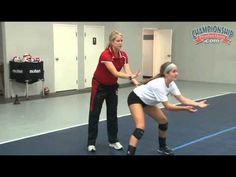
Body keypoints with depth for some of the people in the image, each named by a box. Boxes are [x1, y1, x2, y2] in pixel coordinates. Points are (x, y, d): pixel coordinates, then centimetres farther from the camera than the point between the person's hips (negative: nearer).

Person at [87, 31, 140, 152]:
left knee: (113, 114, 7)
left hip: (112, 86, 6)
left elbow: (128, 72, -17)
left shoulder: (124, 55, -10)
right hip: (99, 86, -6)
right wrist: (130, 76, -52)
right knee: (94, 113, 1)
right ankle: (91, 143, 12)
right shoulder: (105, 55, -30)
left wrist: (137, 84, -35)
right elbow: (115, 73, -38)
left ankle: (113, 141, 18)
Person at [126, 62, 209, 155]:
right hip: (135, 98, -9)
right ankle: (129, 153, -22)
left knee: (163, 121, 10)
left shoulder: (171, 84, -9)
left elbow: (182, 99, -11)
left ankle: (162, 147, 30)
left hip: (146, 101, 9)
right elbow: (167, 106, -33)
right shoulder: (159, 84, -34)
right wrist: (186, 108, -37)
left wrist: (197, 104, -22)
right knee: (141, 127, -25)